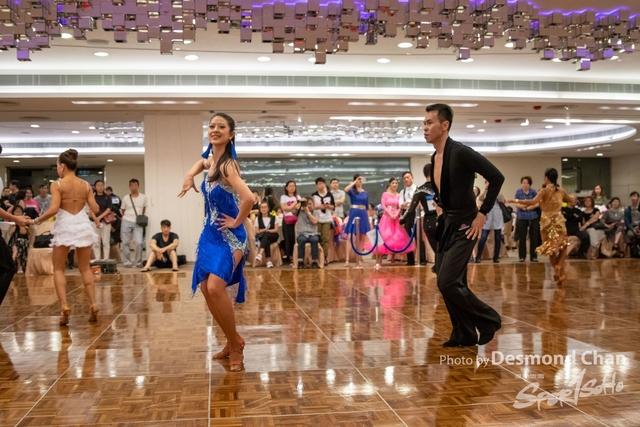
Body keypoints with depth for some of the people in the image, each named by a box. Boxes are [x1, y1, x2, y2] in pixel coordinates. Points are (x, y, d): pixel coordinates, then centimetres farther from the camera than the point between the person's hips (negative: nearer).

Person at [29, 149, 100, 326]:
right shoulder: (85, 185, 4)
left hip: (64, 227, -3)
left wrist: (37, 220, -3)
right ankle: (93, 305, 7)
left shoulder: (57, 184, -8)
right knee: (85, 269, 15)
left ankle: (64, 306, -6)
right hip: (83, 226, 3)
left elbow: (54, 209, -17)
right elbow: (95, 209, 3)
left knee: (58, 269, 9)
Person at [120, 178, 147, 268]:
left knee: (139, 242, -12)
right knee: (125, 242, 2)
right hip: (126, 222, 1)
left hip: (138, 223, 0)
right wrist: (124, 219, 6)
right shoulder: (126, 198, 2)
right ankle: (127, 262, 13)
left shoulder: (143, 197, 3)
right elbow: (123, 211, 11)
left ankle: (139, 262, 2)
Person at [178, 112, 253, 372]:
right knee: (206, 290, 8)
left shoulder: (228, 165, -19)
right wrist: (190, 176, 13)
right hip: (210, 234, 9)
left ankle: (235, 345, -2)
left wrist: (237, 222, -19)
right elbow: (200, 163, 33)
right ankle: (232, 342, 24)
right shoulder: (210, 159, 5)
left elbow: (248, 198, -34)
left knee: (215, 288, -22)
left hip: (229, 236, -9)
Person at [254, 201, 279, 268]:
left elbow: (276, 230, 3)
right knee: (267, 242, -37)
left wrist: (268, 231, -15)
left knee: (266, 235, -37)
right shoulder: (258, 218, 11)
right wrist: (263, 230, -16)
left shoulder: (273, 218, 10)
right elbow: (257, 231, 5)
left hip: (272, 236, 0)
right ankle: (269, 261, -45)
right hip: (261, 237, 0)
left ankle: (260, 254, -55)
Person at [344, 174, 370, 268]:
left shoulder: (365, 193, 12)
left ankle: (359, 259, 14)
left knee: (362, 238, 6)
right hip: (354, 214, -4)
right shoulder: (352, 191, 1)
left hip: (363, 214, 4)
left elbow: (367, 206, 15)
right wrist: (355, 182, -18)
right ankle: (347, 259, -12)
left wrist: (369, 219, 11)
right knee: (350, 237, -11)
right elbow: (345, 190, -24)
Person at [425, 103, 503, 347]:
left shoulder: (460, 153, -18)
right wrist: (443, 213, 13)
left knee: (447, 283, -13)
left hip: (464, 226, -8)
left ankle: (489, 320, 8)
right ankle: (464, 334, 22)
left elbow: (497, 177, -19)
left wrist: (483, 213, -17)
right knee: (449, 283, 10)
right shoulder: (435, 158, 8)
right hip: (446, 225, 9)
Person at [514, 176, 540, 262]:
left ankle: (533, 256, 9)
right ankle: (522, 256, 10)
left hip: (533, 217, 0)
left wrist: (527, 207, -16)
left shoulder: (534, 192, 1)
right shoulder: (518, 192, 1)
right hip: (522, 217, 0)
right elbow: (517, 204, -6)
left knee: (534, 237, 1)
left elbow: (537, 204, -6)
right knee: (522, 238, 1)